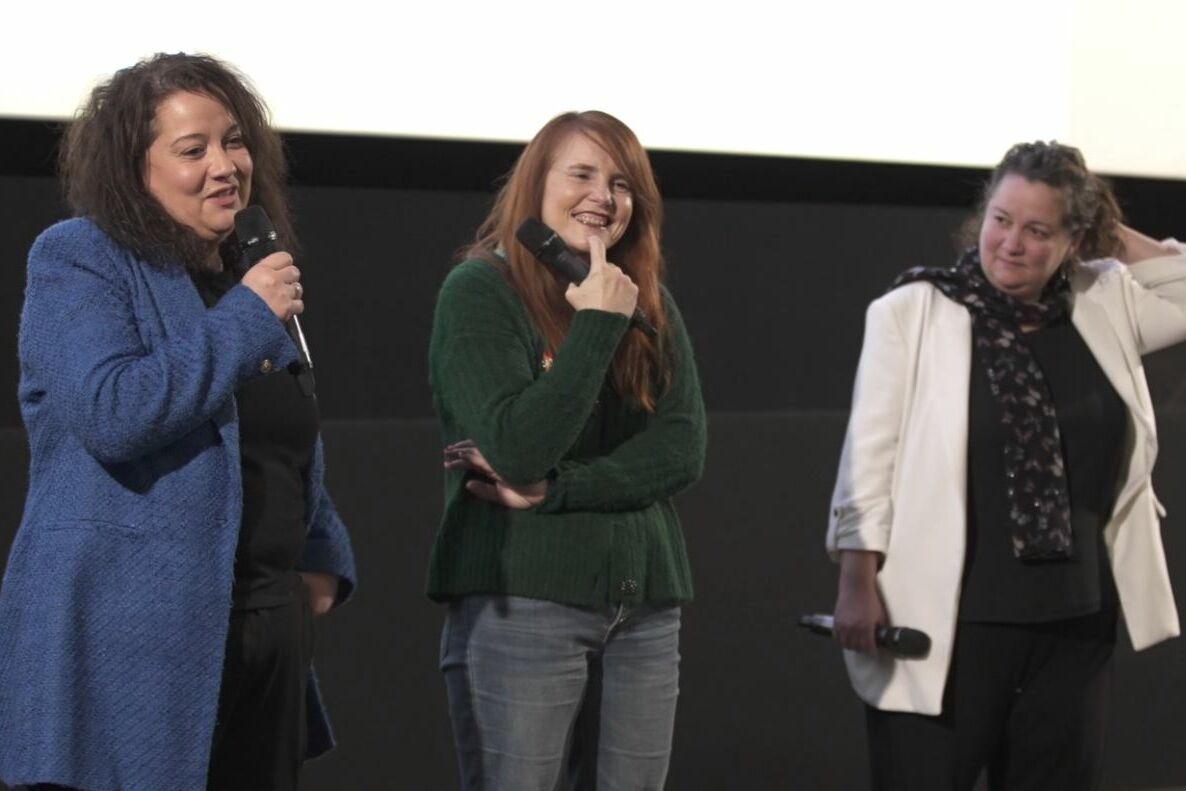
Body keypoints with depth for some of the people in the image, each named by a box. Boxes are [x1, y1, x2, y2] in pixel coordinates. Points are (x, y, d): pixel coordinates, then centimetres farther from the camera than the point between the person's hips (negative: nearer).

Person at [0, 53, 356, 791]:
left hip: (263, 635, 7)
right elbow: (112, 413, -20)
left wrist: (321, 557, 15)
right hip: (127, 636, -7)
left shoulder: (252, 276, 18)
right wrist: (244, 321, -12)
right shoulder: (78, 258, -4)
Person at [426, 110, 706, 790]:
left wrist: (555, 490, -12)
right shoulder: (479, 291, -4)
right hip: (519, 603, -5)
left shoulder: (650, 303, 12)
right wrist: (598, 324, -15)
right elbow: (518, 448, -16)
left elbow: (683, 449, 1)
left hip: (645, 608, 5)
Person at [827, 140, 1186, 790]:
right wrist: (858, 583, -13)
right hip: (947, 627, -5)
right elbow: (870, 455, -7)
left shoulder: (1102, 307, 7)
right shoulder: (913, 311, -6)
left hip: (1074, 627, 5)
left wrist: (1112, 235, 6)